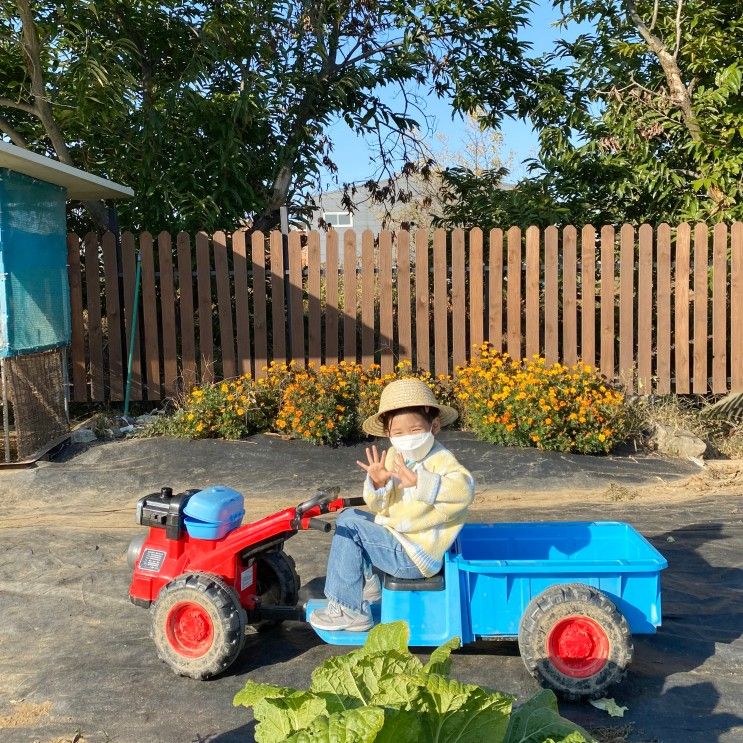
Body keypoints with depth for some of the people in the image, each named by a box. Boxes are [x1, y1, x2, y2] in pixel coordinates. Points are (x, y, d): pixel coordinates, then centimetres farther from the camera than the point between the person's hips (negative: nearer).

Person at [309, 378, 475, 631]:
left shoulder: (441, 460, -17)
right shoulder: (393, 457, 4)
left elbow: (463, 491, -37)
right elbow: (380, 508, 5)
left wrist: (418, 481, -45)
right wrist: (378, 484, -17)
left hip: (414, 557, -9)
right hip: (393, 532, 9)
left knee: (349, 525, -13)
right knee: (349, 515, 13)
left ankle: (348, 610, -4)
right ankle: (367, 581, 17)